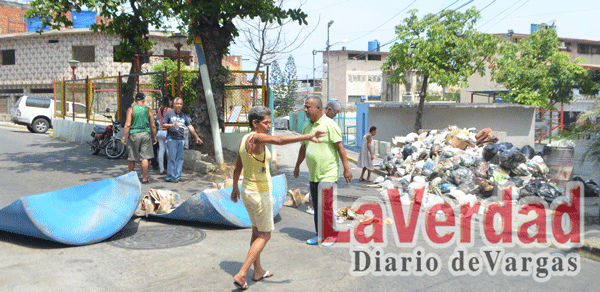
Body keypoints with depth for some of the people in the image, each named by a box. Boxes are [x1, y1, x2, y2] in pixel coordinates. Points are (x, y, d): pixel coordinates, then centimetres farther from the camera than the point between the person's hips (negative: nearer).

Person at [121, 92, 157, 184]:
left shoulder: (131, 109, -4)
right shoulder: (148, 110, 1)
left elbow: (127, 125, -9)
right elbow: (153, 126, 2)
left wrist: (124, 137, -5)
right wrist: (154, 137, 13)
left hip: (133, 135, -1)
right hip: (145, 134, 1)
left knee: (131, 157, 11)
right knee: (144, 157, 4)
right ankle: (144, 178, 5)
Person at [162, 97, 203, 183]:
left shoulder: (184, 115, 16)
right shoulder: (169, 113, 4)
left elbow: (190, 126, 16)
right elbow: (163, 125, 2)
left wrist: (196, 136, 12)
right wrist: (171, 125, -18)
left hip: (181, 139, 5)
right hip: (171, 138, -5)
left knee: (180, 158, 5)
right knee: (172, 158, -8)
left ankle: (177, 176, 12)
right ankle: (170, 177, -2)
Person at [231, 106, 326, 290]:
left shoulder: (244, 140, 5)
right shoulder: (257, 138, -23)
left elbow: (237, 167, 15)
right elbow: (280, 140, -43)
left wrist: (235, 188, 28)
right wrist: (308, 137, -53)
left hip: (247, 190, 9)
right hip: (260, 194, -9)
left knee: (257, 231, 22)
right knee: (264, 235, 6)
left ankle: (258, 271, 35)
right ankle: (241, 275, 3)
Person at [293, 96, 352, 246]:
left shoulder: (329, 124, -10)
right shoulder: (307, 126, 11)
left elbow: (340, 147, -13)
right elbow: (303, 148, 23)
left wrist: (346, 168, -17)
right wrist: (297, 166, 28)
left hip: (328, 174, -7)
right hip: (313, 175, 7)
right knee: (316, 206, 11)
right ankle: (319, 235, 22)